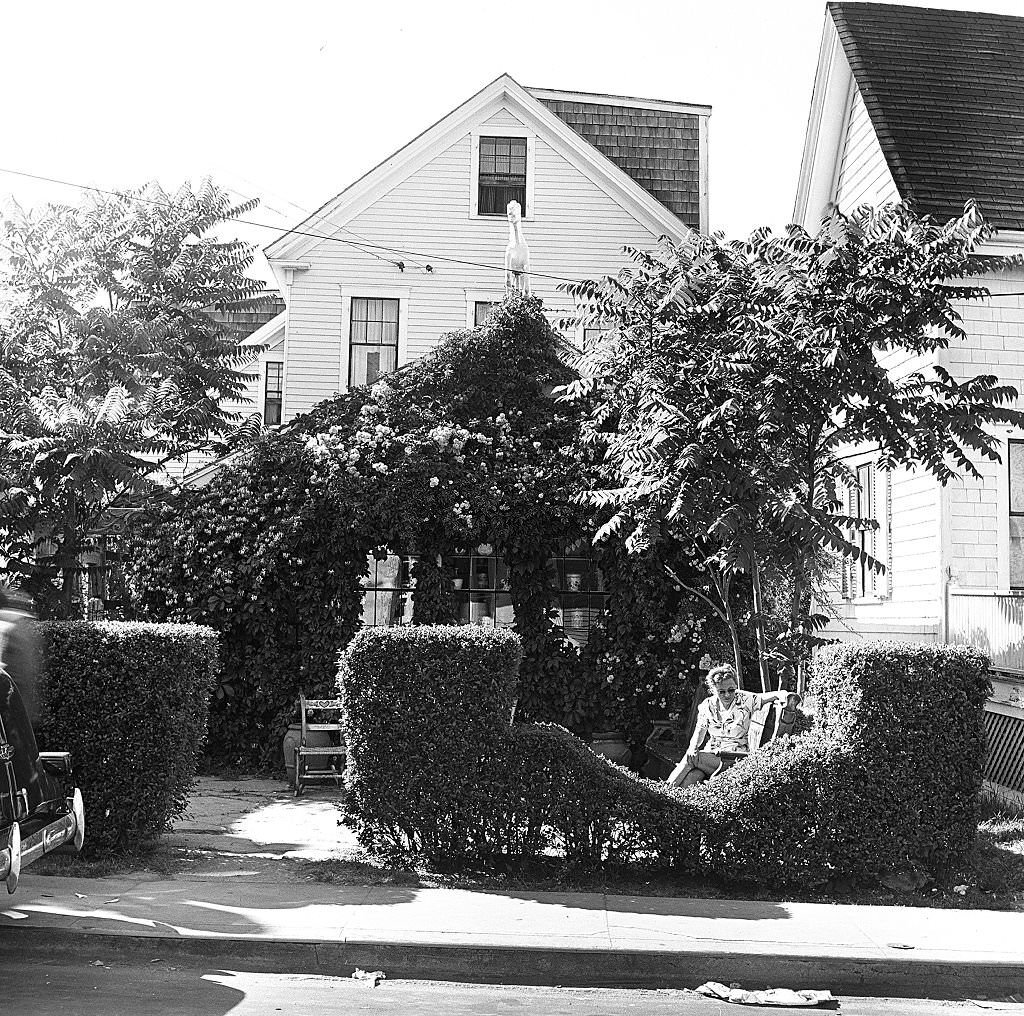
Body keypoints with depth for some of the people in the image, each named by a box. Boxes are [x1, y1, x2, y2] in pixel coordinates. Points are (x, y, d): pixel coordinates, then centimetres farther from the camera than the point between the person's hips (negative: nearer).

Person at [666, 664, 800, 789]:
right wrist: (693, 747, -18)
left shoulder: (745, 700, -4)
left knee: (690, 759, -28)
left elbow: (772, 695, -13)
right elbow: (700, 731, 4)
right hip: (711, 754, 3)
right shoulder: (707, 705, 5)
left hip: (736, 757, -3)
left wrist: (784, 695, -37)